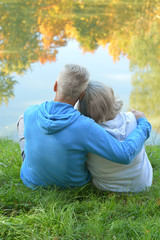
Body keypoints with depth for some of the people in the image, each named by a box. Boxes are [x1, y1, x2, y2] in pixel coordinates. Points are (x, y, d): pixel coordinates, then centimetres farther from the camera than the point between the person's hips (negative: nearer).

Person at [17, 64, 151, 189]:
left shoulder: (30, 114, -27)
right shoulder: (84, 127, -38)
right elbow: (125, 155, -35)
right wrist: (142, 123, -20)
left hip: (35, 181, 1)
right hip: (75, 182, 0)